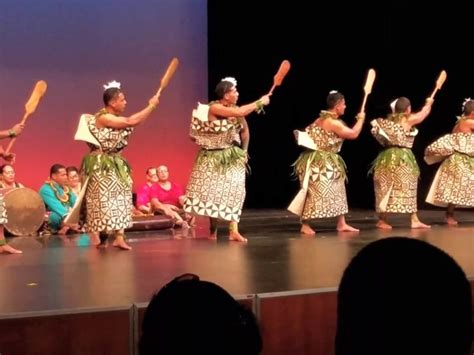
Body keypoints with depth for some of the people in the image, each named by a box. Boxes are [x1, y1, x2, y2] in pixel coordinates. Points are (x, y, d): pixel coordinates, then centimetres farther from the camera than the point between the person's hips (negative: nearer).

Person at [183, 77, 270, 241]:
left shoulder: (236, 109, 1)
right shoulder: (214, 108, -17)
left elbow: (245, 130, 16)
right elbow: (239, 112, -28)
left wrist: (244, 151, 13)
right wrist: (260, 102, -21)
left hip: (233, 157, 4)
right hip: (213, 157, -4)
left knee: (234, 191, -5)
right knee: (212, 191, 1)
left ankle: (234, 231, -6)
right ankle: (213, 231, 11)